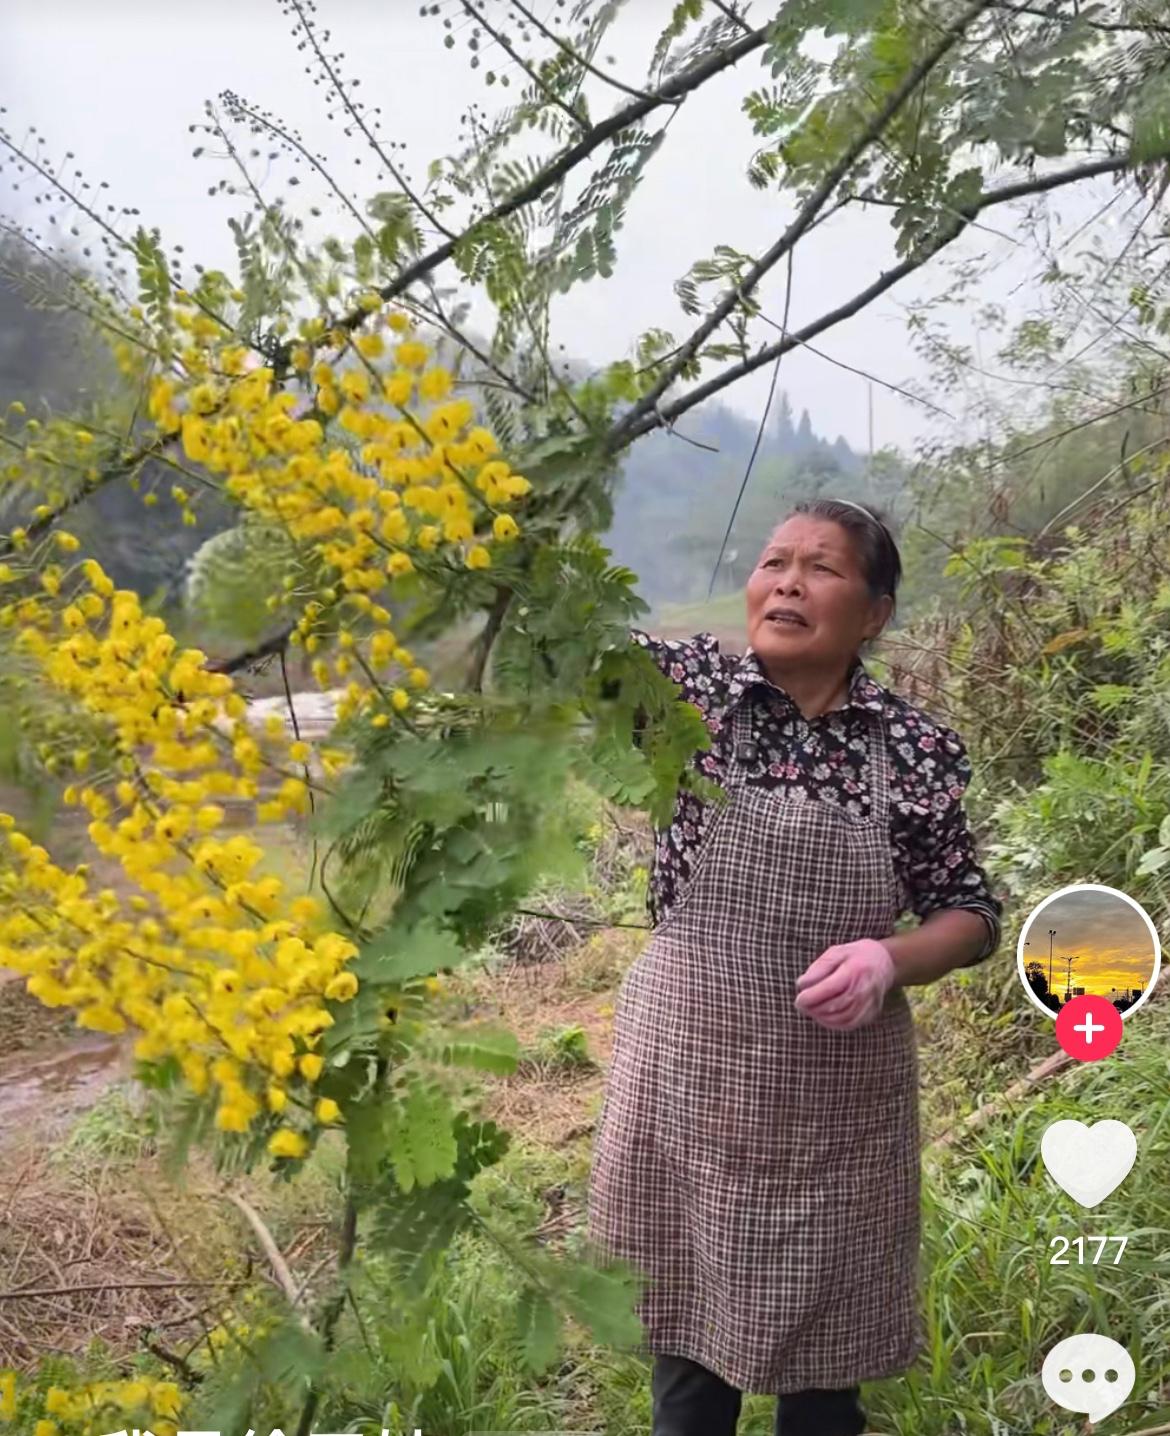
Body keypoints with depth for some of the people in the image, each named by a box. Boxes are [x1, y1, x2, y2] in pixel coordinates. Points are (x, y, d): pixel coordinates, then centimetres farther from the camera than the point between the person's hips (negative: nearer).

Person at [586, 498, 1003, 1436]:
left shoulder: (915, 746, -4)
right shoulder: (691, 683, -5)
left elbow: (973, 915, 3)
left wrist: (889, 959, -16)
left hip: (836, 1097, 1)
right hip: (689, 1073, 0)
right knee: (691, 1329, 17)